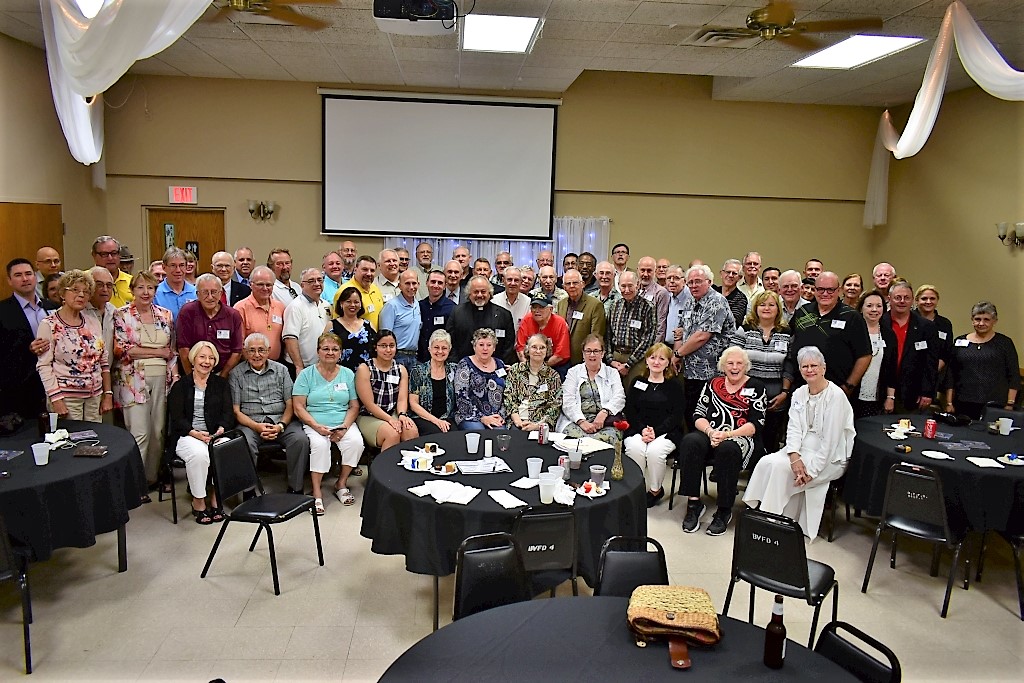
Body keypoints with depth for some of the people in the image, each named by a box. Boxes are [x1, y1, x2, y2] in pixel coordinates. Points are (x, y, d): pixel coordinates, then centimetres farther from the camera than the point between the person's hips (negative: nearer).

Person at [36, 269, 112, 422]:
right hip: (65, 397, -4)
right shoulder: (48, 325, -4)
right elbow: (44, 366, -8)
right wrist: (56, 399, -15)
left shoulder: (93, 323, 10)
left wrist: (108, 394, 8)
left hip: (95, 396, 4)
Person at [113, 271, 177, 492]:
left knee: (159, 431, 7)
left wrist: (175, 378, 1)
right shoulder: (122, 315, 0)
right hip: (134, 380, -4)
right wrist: (157, 352, -9)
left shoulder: (165, 315, 11)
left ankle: (152, 476, 21)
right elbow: (121, 349, -10)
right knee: (139, 433, -6)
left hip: (161, 379, 4)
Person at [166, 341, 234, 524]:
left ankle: (215, 500, -15)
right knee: (199, 454, -36)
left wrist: (221, 429, -15)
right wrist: (195, 433, -18)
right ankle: (198, 502, -16)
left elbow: (227, 413, 7)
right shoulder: (180, 385, 9)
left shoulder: (221, 384, 16)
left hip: (215, 434, 2)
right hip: (186, 435, -2)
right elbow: (176, 418, -1)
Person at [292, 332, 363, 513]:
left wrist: (344, 427, -9)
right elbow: (298, 407, -3)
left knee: (356, 441, -27)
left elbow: (354, 406, 9)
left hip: (343, 423, 2)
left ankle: (341, 483, -5)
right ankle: (316, 492, -19)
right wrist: (317, 427, -17)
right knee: (320, 444, -34)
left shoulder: (348, 374, 11)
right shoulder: (306, 374, 4)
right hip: (315, 424, -2)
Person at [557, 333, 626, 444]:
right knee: (575, 436, -36)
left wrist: (604, 412, -18)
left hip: (606, 423, 1)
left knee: (607, 438, -34)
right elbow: (568, 402, 3)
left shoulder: (612, 373, 18)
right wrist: (582, 422, -14)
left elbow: (619, 398, 2)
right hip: (576, 421, -1)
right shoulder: (573, 372, 16)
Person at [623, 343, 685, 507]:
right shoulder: (637, 383, 16)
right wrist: (642, 430, -13)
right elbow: (630, 411, 6)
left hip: (666, 431, -1)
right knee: (634, 448, -32)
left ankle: (655, 490, -8)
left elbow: (676, 416, -1)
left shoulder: (675, 386, 10)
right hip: (637, 430, 1)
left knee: (654, 450, -32)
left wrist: (656, 432, -16)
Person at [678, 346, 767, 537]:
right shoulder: (713, 384, 16)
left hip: (741, 438, -3)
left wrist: (727, 435, -17)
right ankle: (694, 503, -25)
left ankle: (724, 511, -22)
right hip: (711, 435, 3)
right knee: (690, 441, -30)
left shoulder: (756, 388, 7)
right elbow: (699, 416, 10)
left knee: (727, 449, -37)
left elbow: (756, 424, -3)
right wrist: (710, 432, -12)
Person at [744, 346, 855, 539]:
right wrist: (794, 457, -18)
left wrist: (811, 470, -22)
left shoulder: (835, 396, -13)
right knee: (766, 462, -19)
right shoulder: (799, 394, 9)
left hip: (829, 458, -6)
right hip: (802, 449, 6)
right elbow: (794, 428, 1)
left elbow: (831, 440, -17)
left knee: (780, 467, -25)